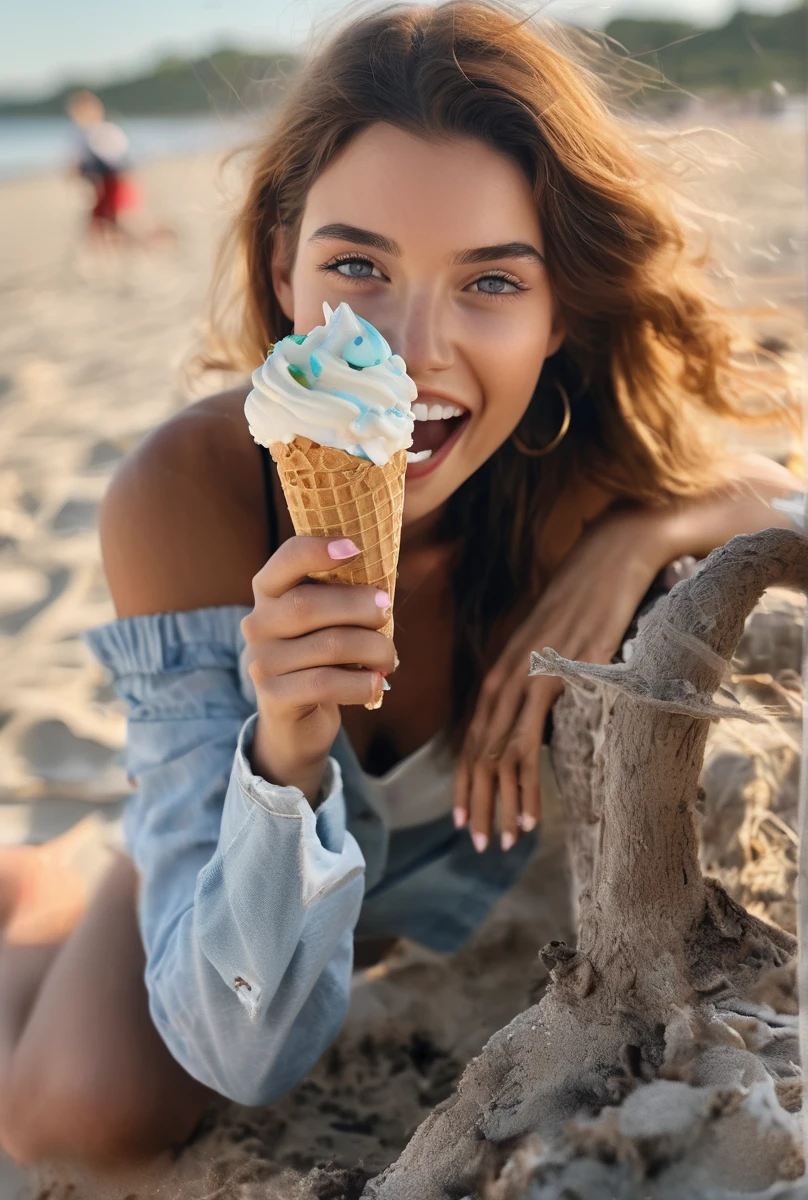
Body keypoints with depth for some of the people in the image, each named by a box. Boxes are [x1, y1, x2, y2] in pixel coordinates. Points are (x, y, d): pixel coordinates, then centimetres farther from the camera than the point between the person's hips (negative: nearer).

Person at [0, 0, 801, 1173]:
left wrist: (646, 536, -35)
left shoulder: (601, 463, -32)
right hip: (249, 831, -3)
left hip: (494, 848, 4)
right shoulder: (182, 498, -35)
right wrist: (284, 758, -54)